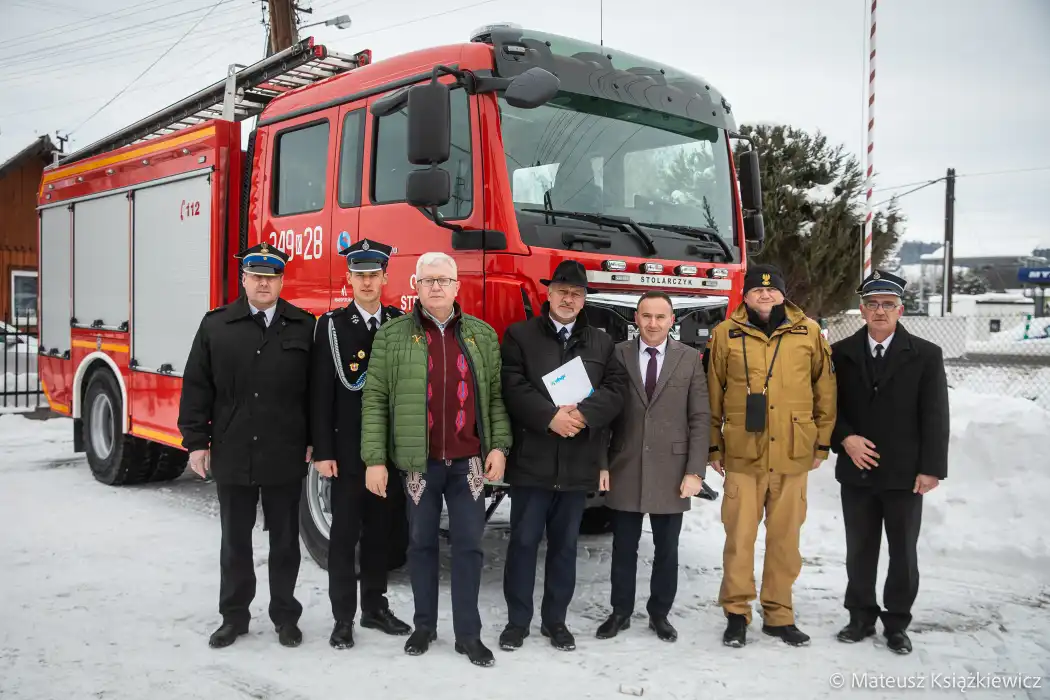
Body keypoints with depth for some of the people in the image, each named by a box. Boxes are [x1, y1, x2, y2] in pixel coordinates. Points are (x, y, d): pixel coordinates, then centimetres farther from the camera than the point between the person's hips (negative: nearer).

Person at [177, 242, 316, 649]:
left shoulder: (303, 327, -1)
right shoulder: (216, 325, 2)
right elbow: (196, 386, 3)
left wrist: (314, 441, -2)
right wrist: (195, 441, -1)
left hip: (285, 458, -1)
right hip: (232, 456, 1)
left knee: (284, 540, 11)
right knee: (235, 540, 13)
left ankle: (285, 616, 25)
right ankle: (234, 616, 27)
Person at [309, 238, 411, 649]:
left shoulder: (402, 324, 6)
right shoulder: (331, 325, -2)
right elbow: (321, 393, -6)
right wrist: (323, 451, -11)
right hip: (348, 449, -3)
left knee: (382, 531, 12)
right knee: (345, 534, 3)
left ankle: (375, 607, 27)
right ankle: (343, 618, 13)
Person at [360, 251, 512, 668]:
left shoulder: (483, 335, 6)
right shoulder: (392, 335, -1)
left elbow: (496, 395, 7)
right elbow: (375, 399, -3)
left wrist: (499, 446, -3)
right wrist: (374, 459, -8)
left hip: (469, 461, 1)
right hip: (418, 461, -1)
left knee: (468, 545, 5)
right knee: (421, 543, 12)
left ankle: (468, 633, 16)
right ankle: (424, 625, 27)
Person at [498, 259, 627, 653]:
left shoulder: (602, 343, 13)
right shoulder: (519, 335, 3)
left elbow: (614, 391, 1)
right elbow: (513, 387, -8)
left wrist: (582, 414, -16)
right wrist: (550, 416, -20)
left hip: (579, 463, 3)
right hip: (531, 459, -3)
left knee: (565, 545, 11)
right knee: (524, 541, 4)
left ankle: (555, 619, 24)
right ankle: (517, 620, 16)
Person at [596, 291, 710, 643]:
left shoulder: (690, 359, 1)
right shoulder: (617, 355, 0)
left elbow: (700, 418, 0)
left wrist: (695, 470, -7)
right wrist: (600, 463, -5)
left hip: (671, 472, 0)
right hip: (625, 470, 0)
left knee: (667, 549, 11)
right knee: (624, 548, 10)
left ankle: (660, 613, 26)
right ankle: (620, 612, 25)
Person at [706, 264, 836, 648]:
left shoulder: (809, 332, 4)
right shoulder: (726, 334, 2)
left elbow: (825, 389, 9)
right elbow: (712, 393, 6)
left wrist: (822, 442, 8)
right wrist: (713, 446, 6)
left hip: (793, 455, 1)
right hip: (742, 454, -1)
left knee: (784, 537, 9)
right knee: (740, 535, 1)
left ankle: (779, 614, 23)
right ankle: (736, 613, 16)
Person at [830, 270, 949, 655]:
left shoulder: (926, 355, -2)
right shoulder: (841, 353, 3)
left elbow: (935, 417, -4)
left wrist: (931, 468, -9)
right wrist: (845, 439, -12)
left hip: (905, 474, -1)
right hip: (856, 471, 2)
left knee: (903, 552, 8)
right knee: (859, 550, 11)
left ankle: (897, 623, 23)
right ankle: (861, 616, 26)